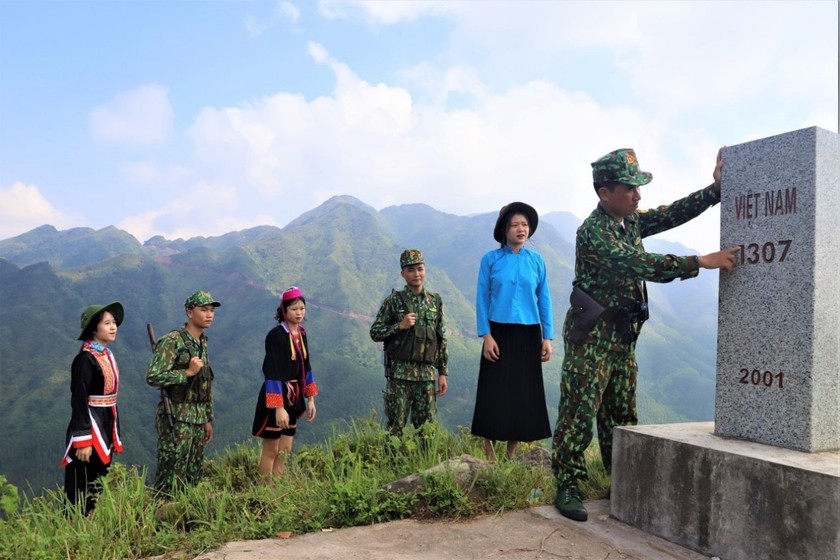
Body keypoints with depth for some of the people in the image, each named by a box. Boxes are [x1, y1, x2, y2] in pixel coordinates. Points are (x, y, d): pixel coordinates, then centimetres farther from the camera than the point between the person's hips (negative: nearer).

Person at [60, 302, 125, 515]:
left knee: (98, 486, 17)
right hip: (90, 426, -9)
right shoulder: (85, 359, -17)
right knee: (81, 490, 1)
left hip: (106, 425, 9)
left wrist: (113, 434, 17)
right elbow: (79, 401, -20)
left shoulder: (107, 355, 9)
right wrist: (83, 440, -21)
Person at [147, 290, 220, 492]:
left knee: (193, 475, 13)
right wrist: (188, 372, -19)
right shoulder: (172, 341, -12)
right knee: (171, 477, -3)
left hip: (198, 419, 8)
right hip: (176, 418, -8)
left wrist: (208, 419, 19)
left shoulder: (203, 343, 13)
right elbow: (153, 377, -19)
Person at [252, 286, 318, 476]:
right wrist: (278, 407, -26)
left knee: (285, 450, 14)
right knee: (271, 450, 3)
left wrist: (310, 399, 14)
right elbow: (272, 373, -22)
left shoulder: (301, 333, 7)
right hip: (276, 399, -8)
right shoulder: (275, 335, -17)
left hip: (293, 398, 8)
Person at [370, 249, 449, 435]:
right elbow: (375, 332, 0)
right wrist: (400, 326, -14)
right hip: (400, 373, -3)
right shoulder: (394, 300, 0)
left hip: (427, 374, 3)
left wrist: (443, 373, 7)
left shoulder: (435, 301, 9)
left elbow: (442, 339, 11)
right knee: (395, 426, 2)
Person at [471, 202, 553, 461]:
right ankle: (489, 451, 11)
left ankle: (511, 453, 19)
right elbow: (482, 299, -2)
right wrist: (486, 335, -10)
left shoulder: (536, 260, 5)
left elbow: (544, 299, 7)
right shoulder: (491, 259, 0)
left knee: (524, 392, 6)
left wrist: (547, 337, 2)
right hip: (499, 333, -2)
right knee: (494, 392, -1)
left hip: (528, 333, 2)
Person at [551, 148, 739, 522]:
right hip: (591, 335, -8)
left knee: (622, 415, 14)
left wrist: (716, 188, -6)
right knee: (579, 413, -4)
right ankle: (567, 488, 5)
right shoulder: (593, 231, -17)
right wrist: (702, 262, -29)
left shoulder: (631, 222, 10)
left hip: (623, 334, 9)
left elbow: (674, 213, 8)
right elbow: (639, 264, -27)